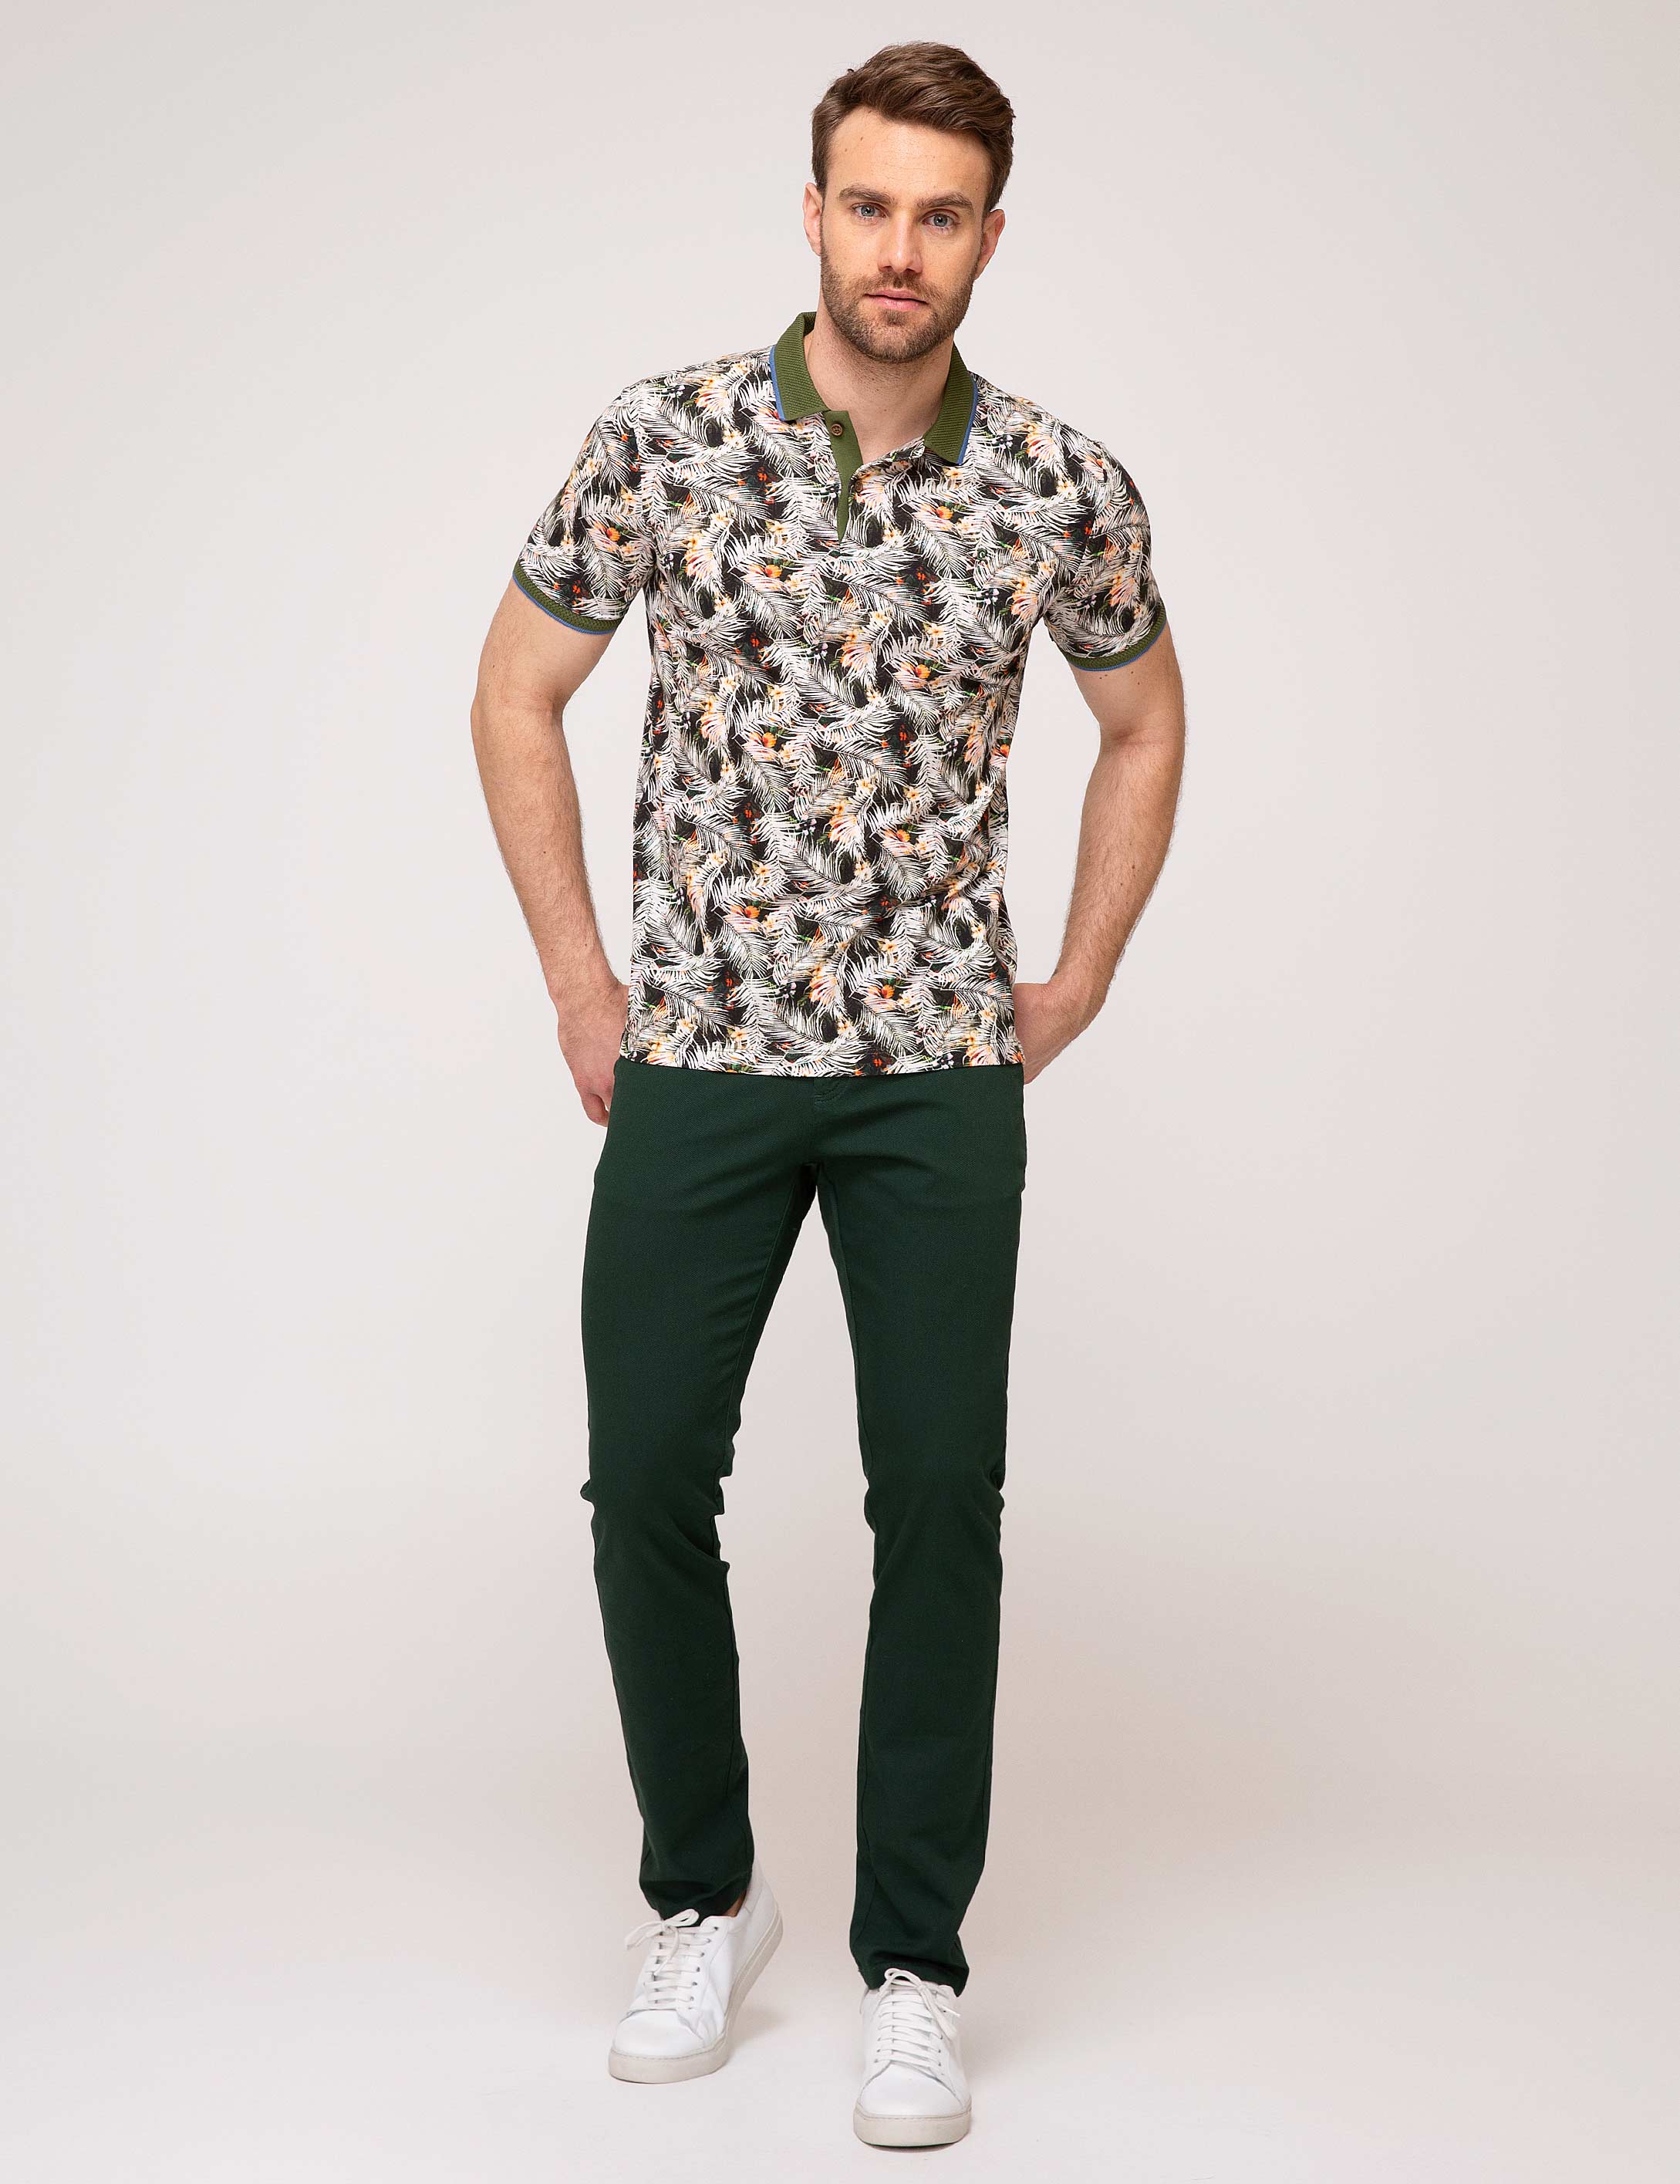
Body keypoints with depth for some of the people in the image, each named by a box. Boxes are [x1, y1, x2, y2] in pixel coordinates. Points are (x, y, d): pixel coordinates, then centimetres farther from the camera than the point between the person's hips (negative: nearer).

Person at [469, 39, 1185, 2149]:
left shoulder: (1062, 486, -2)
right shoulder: (662, 436, -5)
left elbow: (1143, 727, 15)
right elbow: (517, 693, 5)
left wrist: (1076, 986, 9)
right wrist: (578, 978, 3)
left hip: (940, 1069, 0)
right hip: (695, 1058, 0)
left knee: (941, 1497, -1)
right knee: (647, 1480, 1)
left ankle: (914, 1960, 13)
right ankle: (702, 1895, 24)